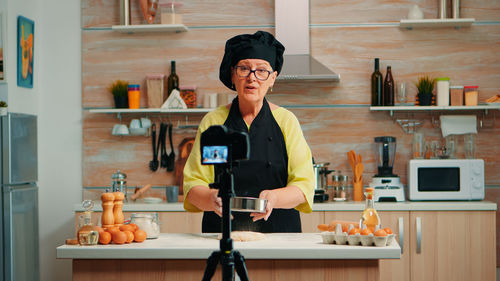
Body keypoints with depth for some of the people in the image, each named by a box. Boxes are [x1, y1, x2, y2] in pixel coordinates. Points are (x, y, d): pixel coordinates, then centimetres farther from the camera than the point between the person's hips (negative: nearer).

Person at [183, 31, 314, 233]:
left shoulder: (286, 121, 6)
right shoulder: (213, 121, 7)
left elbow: (304, 185, 0)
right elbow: (193, 185, 2)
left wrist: (273, 198, -20)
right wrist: (212, 198, -20)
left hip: (278, 232, 0)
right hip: (223, 232, 1)